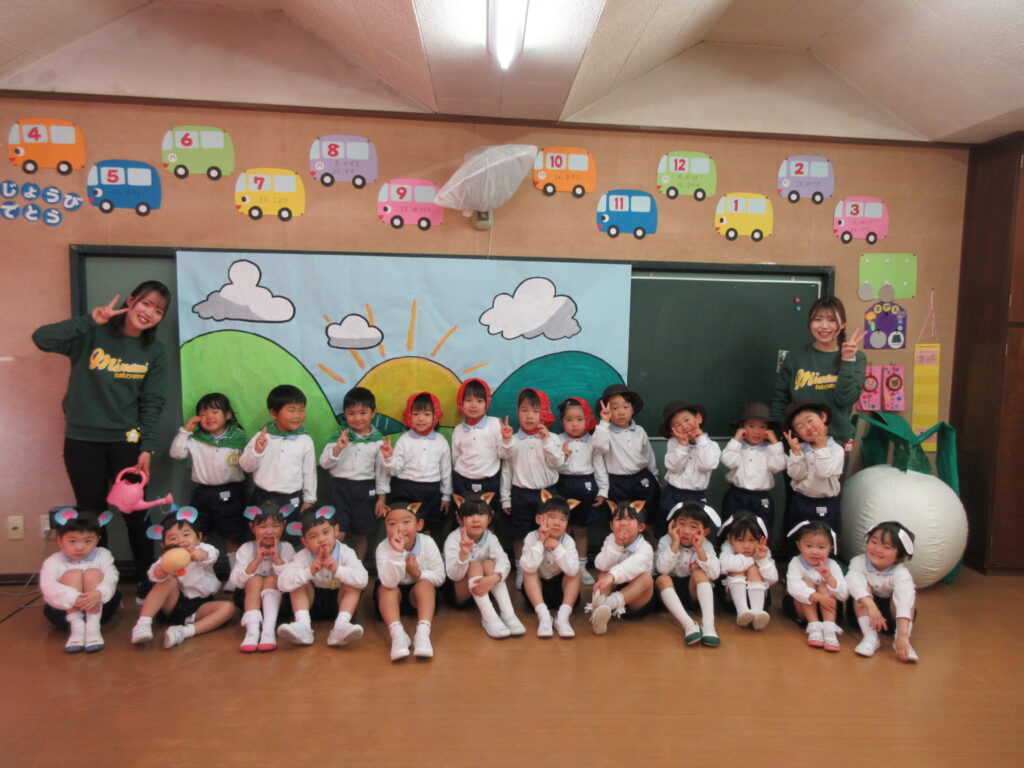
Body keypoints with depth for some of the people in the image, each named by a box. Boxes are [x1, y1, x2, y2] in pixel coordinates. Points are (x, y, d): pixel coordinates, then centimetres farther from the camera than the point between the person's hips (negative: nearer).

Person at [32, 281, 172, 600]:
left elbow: (152, 404, -1)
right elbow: (42, 338, -17)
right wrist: (90, 321, -22)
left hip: (127, 440, 1)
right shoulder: (93, 336, -4)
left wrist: (147, 448, -8)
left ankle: (146, 582, 19)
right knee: (91, 514, 8)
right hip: (82, 440, 0)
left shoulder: (155, 353, 1)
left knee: (134, 513, 5)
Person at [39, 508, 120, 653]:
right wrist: (75, 598, -42)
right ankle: (76, 627, -30)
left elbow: (111, 578, -19)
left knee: (93, 573, -22)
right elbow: (48, 588, -25)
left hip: (98, 606, 1)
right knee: (72, 574, -20)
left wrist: (99, 593, -42)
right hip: (63, 610, 0)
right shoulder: (53, 562, -6)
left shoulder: (102, 555, -2)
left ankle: (93, 627, -31)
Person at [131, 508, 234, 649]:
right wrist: (163, 569, -55)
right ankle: (143, 624, -31)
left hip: (199, 606, 0)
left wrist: (200, 555, -61)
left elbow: (211, 555, -35)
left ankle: (185, 632, -38)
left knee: (228, 607, -25)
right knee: (170, 581, -26)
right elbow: (154, 575, -30)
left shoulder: (202, 549, -8)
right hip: (174, 605, 0)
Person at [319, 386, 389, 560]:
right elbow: (324, 463, -4)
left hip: (366, 489, 1)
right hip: (341, 487, -1)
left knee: (362, 534, 12)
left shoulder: (378, 440, -2)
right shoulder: (340, 436, -2)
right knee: (338, 534, -2)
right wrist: (337, 448, -22)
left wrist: (382, 497, 0)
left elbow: (381, 469, 1)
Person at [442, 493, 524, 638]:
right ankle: (488, 616, -40)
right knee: (474, 565, -29)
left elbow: (504, 562, -27)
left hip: (483, 588, 3)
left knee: (489, 564, -25)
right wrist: (464, 554, -48)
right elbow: (454, 575, -29)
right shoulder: (453, 539, -19)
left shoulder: (490, 538, -10)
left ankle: (508, 613, -34)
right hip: (458, 593, -3)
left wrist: (493, 578, -49)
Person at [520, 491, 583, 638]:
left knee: (575, 571, -23)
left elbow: (572, 571, -32)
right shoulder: (531, 538, -18)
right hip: (537, 589, 0)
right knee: (529, 572, -26)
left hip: (560, 588, 1)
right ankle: (543, 615, -32)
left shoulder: (568, 541, -15)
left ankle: (563, 616, -29)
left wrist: (556, 546, -36)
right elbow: (528, 568, -33)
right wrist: (540, 542, -37)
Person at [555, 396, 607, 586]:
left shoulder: (592, 442, 2)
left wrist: (602, 491, 2)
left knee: (581, 529, 11)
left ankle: (581, 567, 22)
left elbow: (599, 466, 5)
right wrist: (561, 456, -23)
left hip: (585, 485, 1)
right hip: (564, 484, -1)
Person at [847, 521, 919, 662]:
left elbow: (904, 602, -40)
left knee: (905, 595, -27)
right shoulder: (858, 562, -21)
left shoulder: (901, 573, -25)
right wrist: (870, 605, -57)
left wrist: (903, 635, -54)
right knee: (864, 588, -29)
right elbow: (854, 582, -41)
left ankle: (899, 640, -29)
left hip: (890, 614, -1)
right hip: (864, 613, 1)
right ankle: (870, 637, -31)